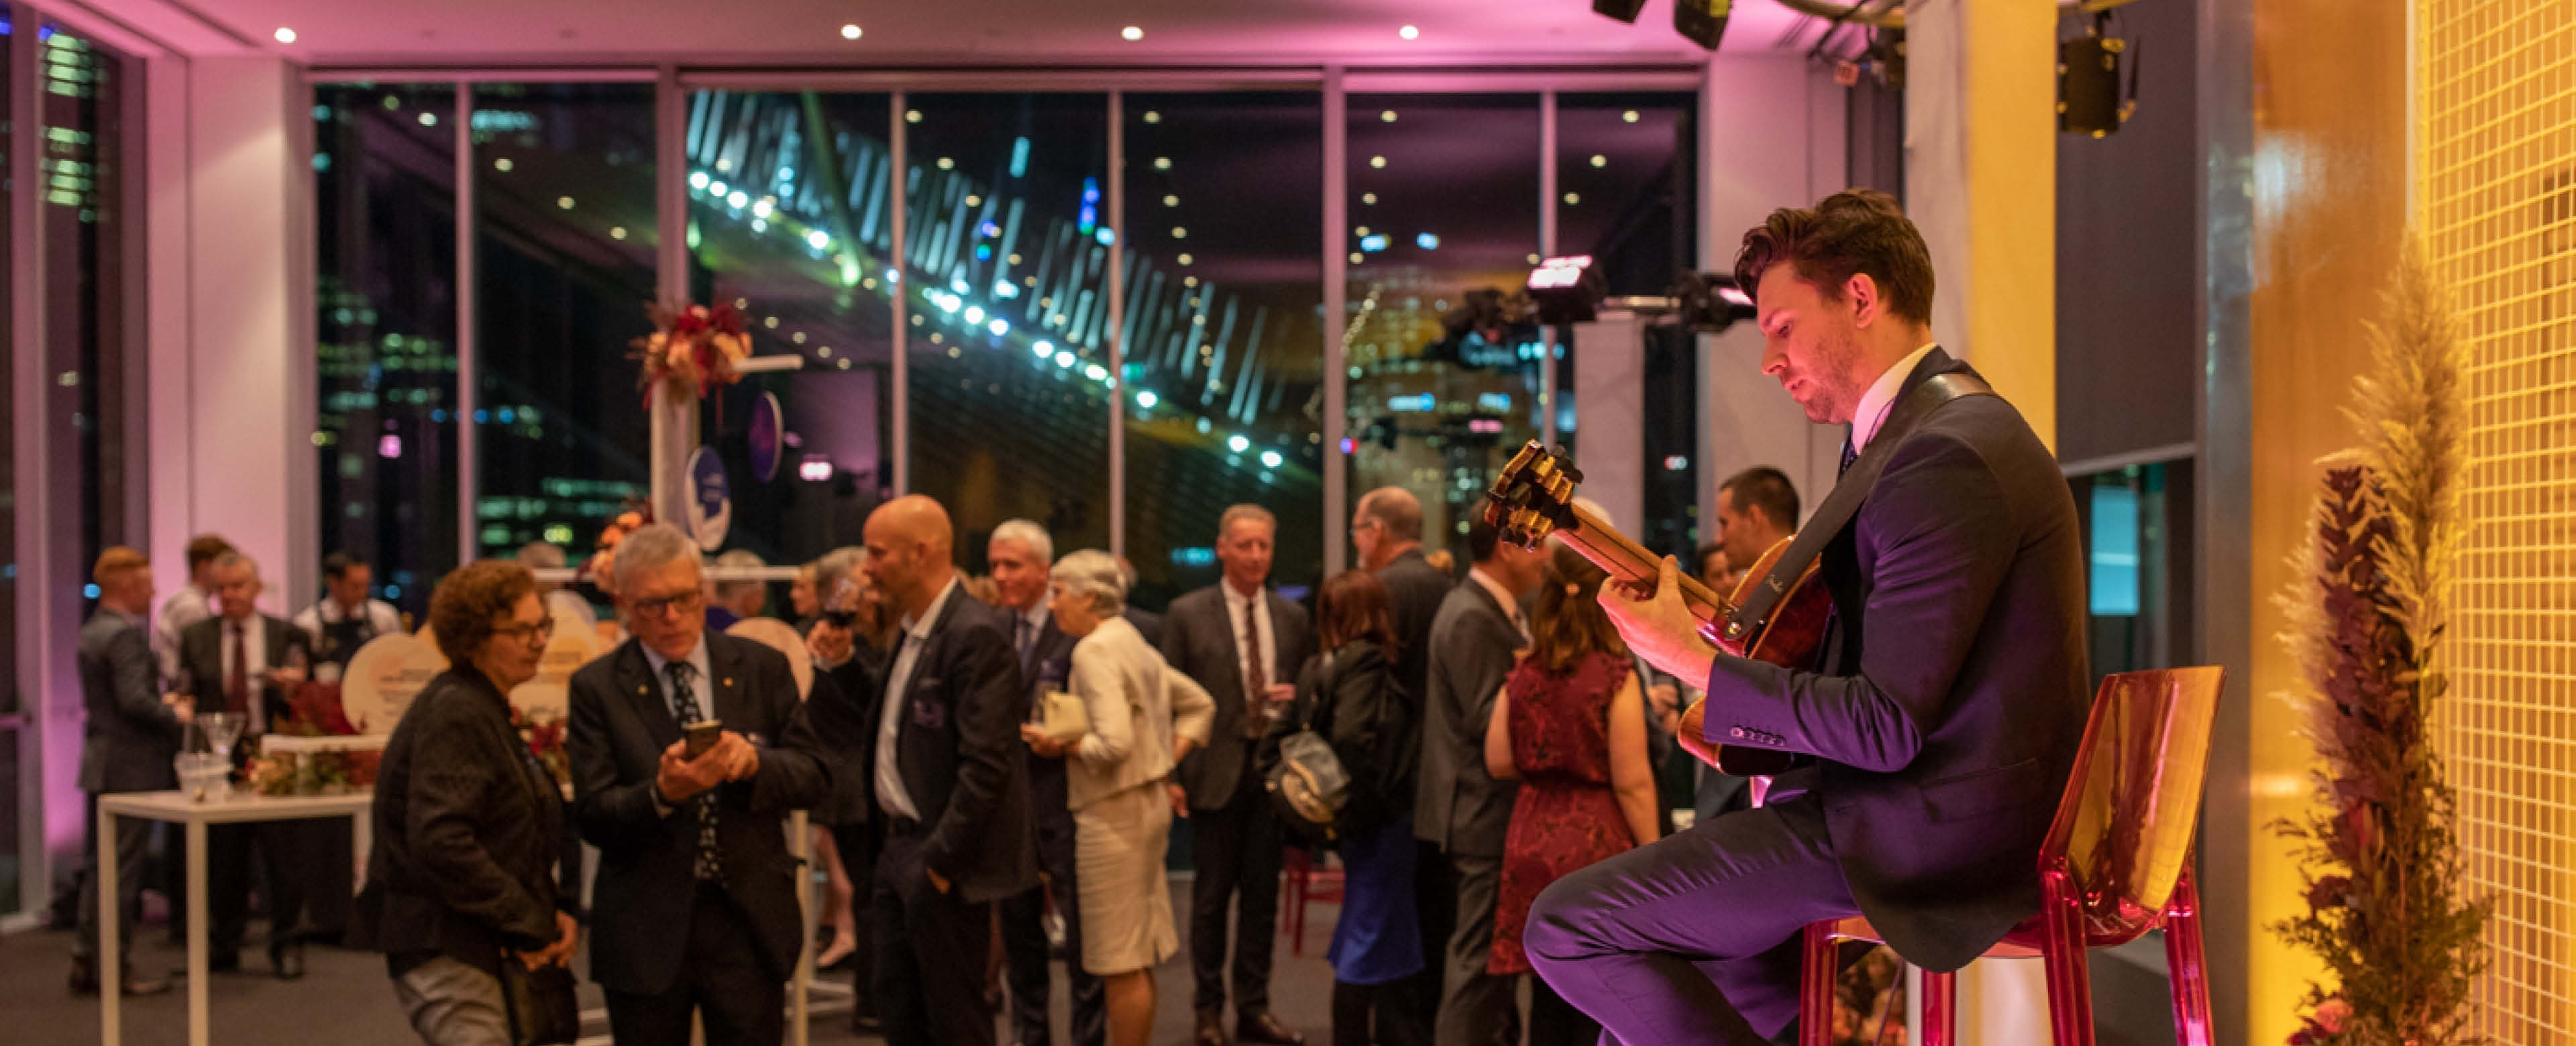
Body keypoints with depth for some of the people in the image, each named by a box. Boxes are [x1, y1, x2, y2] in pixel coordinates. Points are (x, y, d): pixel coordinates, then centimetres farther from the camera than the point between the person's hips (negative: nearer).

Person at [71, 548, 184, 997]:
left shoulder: (90, 633, 13)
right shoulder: (125, 635, -17)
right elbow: (134, 701, -25)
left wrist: (162, 704, 13)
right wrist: (176, 716, -10)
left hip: (100, 765, 10)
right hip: (130, 767, -10)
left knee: (101, 867, 15)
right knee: (123, 869, -3)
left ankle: (86, 961, 20)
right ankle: (114, 969, 2)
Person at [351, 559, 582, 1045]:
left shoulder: (490, 712, 18)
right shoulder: (454, 714, -14)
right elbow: (440, 841, -25)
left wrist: (562, 910, 5)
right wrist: (527, 925, -17)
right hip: (445, 952, -10)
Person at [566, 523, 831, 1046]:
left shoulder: (762, 669, 4)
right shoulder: (597, 688, -2)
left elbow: (816, 776, 1)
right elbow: (592, 816, -9)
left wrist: (755, 761, -19)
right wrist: (662, 793, -28)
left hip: (750, 920, 1)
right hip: (647, 930, -1)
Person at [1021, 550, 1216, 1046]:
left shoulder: (1094, 651, -15)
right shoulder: (1134, 644, 14)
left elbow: (1115, 743, -25)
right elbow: (1200, 704, 21)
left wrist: (1060, 745, -10)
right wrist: (1168, 761, 15)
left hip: (1113, 812, -10)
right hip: (1149, 801, 10)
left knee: (1121, 962, -2)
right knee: (1137, 958, 14)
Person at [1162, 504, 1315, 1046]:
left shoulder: (1292, 617, 9)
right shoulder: (1187, 614, -2)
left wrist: (1297, 700, -8)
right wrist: (1171, 774, -8)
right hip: (1216, 771, -3)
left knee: (1263, 893, 9)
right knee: (1211, 894, 4)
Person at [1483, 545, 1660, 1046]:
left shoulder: (1523, 676, 2)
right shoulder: (1616, 676, -12)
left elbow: (1498, 762, 7)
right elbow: (1631, 782, -12)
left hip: (1532, 846, 5)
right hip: (1597, 845, -5)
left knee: (1547, 1001, 12)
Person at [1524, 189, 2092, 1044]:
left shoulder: (1946, 459, -20)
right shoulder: (1939, 428, 15)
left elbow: (1887, 730, -23)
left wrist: (1696, 661, -16)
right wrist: (1745, 712, 10)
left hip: (1938, 829, -11)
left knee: (1569, 929, -12)